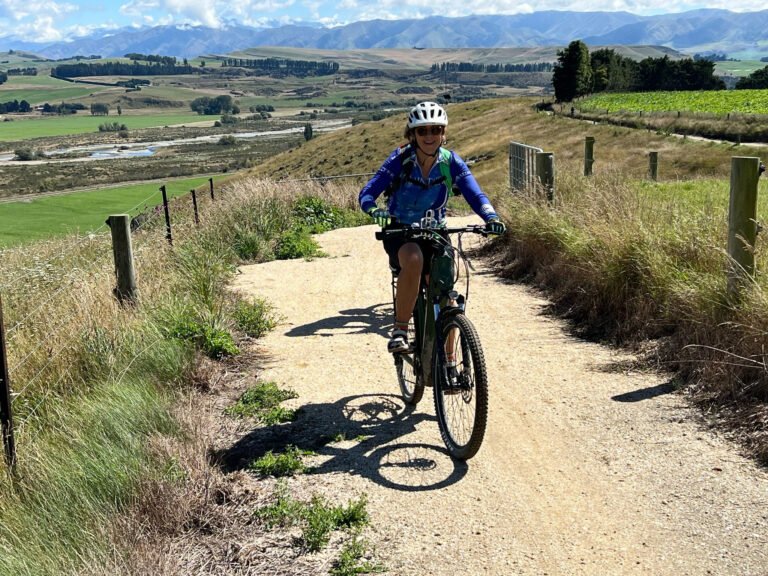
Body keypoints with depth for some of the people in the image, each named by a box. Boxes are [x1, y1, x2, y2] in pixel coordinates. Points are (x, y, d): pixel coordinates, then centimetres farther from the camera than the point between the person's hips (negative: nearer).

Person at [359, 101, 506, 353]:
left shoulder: (451, 162, -9)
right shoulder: (400, 160, -15)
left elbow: (474, 194, -18)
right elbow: (367, 193, -22)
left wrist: (491, 217, -38)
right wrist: (374, 210, -44)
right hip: (400, 232, -3)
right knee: (413, 259, -37)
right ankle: (400, 331, -24)